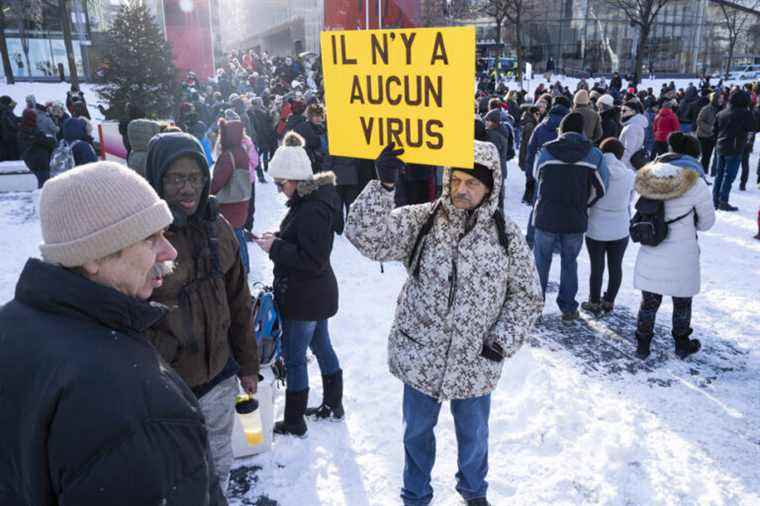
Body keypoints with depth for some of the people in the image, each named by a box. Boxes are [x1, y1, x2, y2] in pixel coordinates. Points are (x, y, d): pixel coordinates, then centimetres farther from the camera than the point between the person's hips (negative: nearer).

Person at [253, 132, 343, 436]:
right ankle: (333, 405, 39)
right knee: (322, 347, 22)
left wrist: (276, 248, -19)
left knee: (294, 358, 4)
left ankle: (294, 422, 20)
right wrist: (278, 239, 3)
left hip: (303, 298, -10)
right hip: (319, 294, 10)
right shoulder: (311, 199, 6)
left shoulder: (311, 210, -26)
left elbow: (312, 260, -27)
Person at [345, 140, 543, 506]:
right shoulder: (421, 220, -9)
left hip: (475, 362, 1)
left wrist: (504, 340, -9)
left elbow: (526, 295, 2)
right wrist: (384, 185, -34)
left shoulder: (505, 234, -6)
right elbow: (365, 235, -21)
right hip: (420, 355, 0)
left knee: (473, 434, 24)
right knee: (417, 432, 20)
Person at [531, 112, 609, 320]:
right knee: (570, 262, 15)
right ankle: (568, 308, 21)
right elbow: (599, 189, 0)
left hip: (546, 215, -1)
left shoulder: (545, 151, -6)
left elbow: (536, 175, 9)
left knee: (541, 260, 14)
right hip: (576, 219, 1)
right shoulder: (595, 155, -4)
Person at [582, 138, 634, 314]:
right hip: (621, 230, 2)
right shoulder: (630, 175, -9)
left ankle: (594, 303, 24)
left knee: (597, 267, 11)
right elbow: (629, 200, 3)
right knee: (616, 267, 16)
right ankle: (609, 302, 29)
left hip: (596, 230, -2)